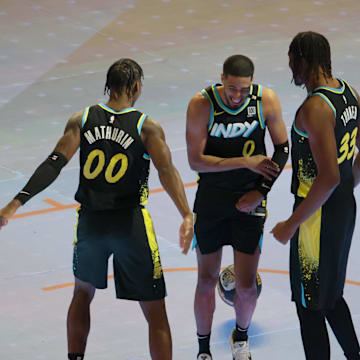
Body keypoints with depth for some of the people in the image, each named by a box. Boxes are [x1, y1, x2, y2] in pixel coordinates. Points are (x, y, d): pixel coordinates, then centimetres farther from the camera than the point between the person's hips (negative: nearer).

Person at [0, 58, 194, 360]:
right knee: (155, 312, 3)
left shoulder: (82, 120, 0)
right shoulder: (147, 127, -6)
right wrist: (187, 217, -26)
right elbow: (166, 171, -19)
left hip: (90, 222, 3)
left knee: (83, 292, 29)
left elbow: (53, 165, -9)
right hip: (130, 223, -3)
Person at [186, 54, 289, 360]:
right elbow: (196, 161, -17)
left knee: (247, 286, 1)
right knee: (207, 282, 7)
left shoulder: (266, 100, -11)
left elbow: (282, 149, 1)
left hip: (249, 201, 1)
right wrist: (246, 162, -20)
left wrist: (261, 191, -7)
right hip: (211, 200, -1)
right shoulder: (201, 104, -16)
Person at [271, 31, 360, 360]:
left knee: (309, 307, 2)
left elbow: (329, 176, -28)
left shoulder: (315, 108, -24)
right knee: (330, 295, 24)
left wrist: (292, 224, -21)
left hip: (318, 215, -9)